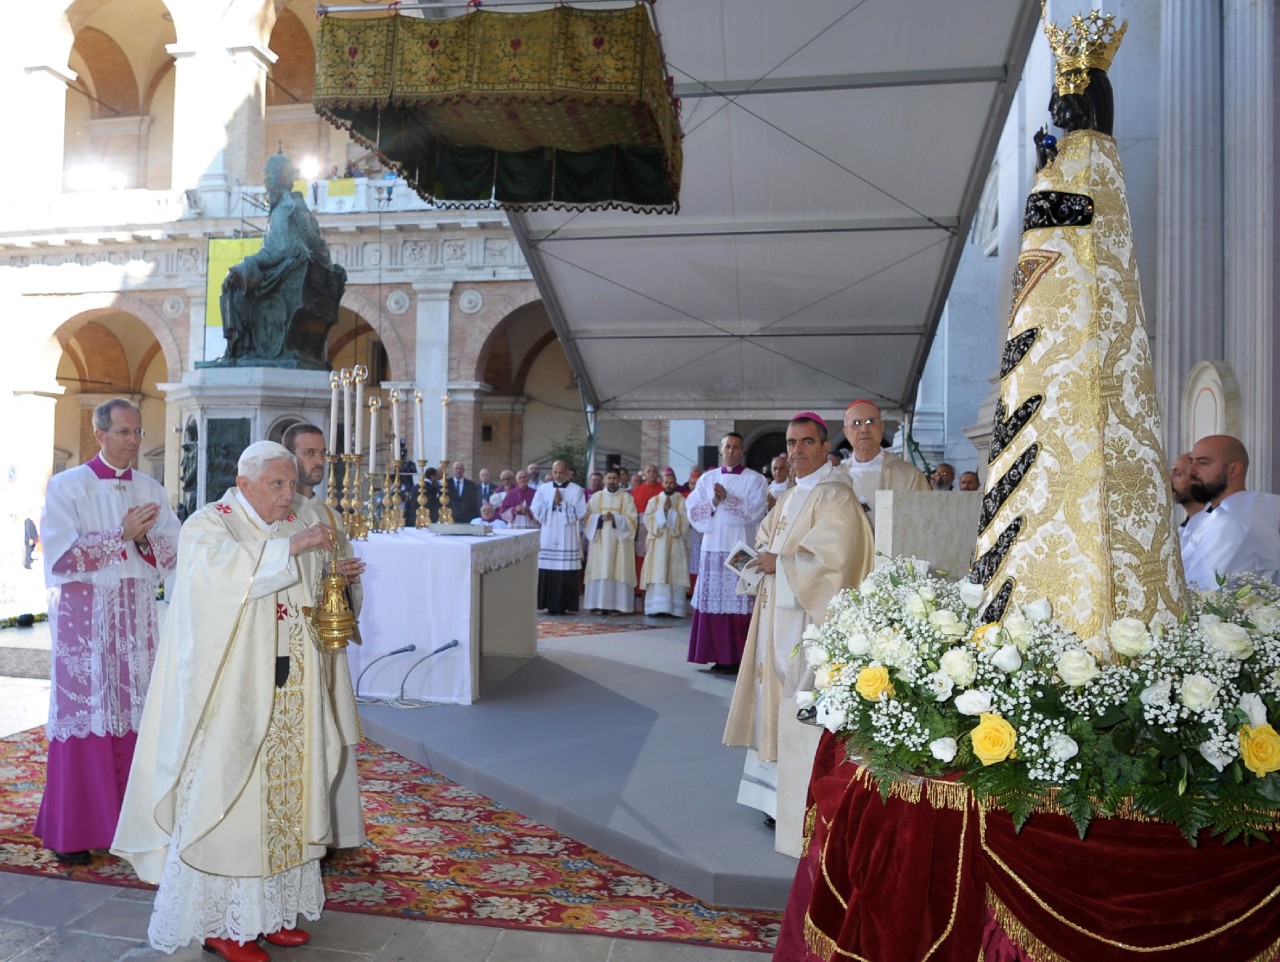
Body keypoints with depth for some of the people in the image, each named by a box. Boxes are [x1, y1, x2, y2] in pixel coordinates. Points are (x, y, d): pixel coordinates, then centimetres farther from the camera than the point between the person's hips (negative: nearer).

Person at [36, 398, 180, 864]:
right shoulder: (66, 486, -1)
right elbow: (60, 556, -11)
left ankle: (125, 817, 15)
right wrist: (123, 535, -16)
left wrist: (145, 538, -13)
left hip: (137, 617, 4)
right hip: (84, 617, -3)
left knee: (133, 714, 5)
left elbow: (177, 555, 6)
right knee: (83, 713, -1)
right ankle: (71, 829, 10)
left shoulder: (152, 491, 10)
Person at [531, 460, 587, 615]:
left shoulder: (576, 490, 4)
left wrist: (562, 502, -9)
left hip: (568, 539, -1)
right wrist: (553, 502, -7)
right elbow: (535, 512, 3)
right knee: (547, 571, -3)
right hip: (548, 538, 2)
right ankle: (548, 604, 5)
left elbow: (581, 513, -6)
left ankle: (567, 605, 2)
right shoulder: (543, 489, 9)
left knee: (567, 572, -4)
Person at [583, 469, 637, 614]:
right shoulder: (596, 496, 10)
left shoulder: (626, 497, 4)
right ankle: (598, 604, 1)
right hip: (600, 540, 2)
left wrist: (615, 518, -17)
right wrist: (600, 517, -13)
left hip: (619, 541, -1)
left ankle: (616, 605, -2)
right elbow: (588, 517, 5)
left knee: (618, 571, -4)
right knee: (600, 571, -2)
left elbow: (631, 519, -3)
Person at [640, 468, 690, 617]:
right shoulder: (653, 501, 13)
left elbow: (684, 522, -3)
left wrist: (671, 510, -9)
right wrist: (662, 510, -7)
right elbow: (648, 521, 1)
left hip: (676, 545, -1)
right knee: (657, 575, -5)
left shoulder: (682, 501, 7)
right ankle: (656, 608, -4)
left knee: (675, 576, -5)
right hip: (657, 545, 1)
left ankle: (675, 609, -3)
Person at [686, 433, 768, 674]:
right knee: (713, 603, 3)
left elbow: (755, 512, -10)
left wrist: (726, 499, -15)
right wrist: (713, 503, -11)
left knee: (738, 605, -4)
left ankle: (736, 657, 2)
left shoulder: (755, 479, 3)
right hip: (712, 548, 4)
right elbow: (693, 511, 6)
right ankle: (718, 655, 11)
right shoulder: (707, 479, 13)